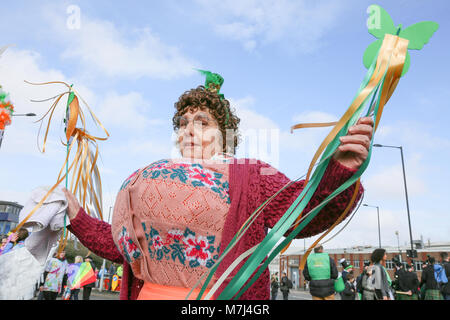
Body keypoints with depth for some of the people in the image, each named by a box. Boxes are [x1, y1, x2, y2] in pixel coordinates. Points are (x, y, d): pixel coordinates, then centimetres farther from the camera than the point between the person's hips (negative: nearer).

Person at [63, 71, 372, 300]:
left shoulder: (250, 174, 2)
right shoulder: (157, 179, 17)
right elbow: (119, 243, 22)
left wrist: (340, 171, -29)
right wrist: (78, 218, 21)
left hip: (221, 294, -4)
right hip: (148, 293, 5)